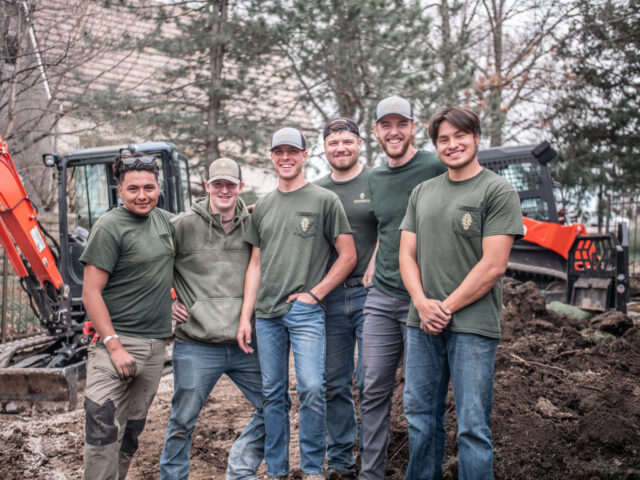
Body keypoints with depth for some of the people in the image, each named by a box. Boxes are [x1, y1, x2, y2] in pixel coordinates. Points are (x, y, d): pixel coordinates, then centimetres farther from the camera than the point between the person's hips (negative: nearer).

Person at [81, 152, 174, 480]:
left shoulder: (164, 219, 10)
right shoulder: (109, 227, -10)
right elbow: (90, 293, -13)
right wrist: (114, 346, -19)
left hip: (155, 344, 7)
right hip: (116, 341, -7)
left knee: (133, 427, 13)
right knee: (104, 425, -17)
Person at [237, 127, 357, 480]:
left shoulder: (325, 200, 2)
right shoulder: (263, 207, 15)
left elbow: (348, 256, 0)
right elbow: (255, 264, 16)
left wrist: (314, 294, -8)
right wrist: (245, 316, 9)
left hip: (305, 311, -4)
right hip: (266, 313, 4)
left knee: (311, 388, -13)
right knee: (272, 394, 9)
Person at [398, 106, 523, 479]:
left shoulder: (498, 191, -4)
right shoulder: (422, 193, 14)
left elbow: (493, 266, -10)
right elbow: (407, 254, 11)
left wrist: (446, 308, -11)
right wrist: (422, 303, -6)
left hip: (472, 326, -5)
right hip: (423, 323, 5)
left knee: (472, 426, -1)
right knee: (421, 416, 13)